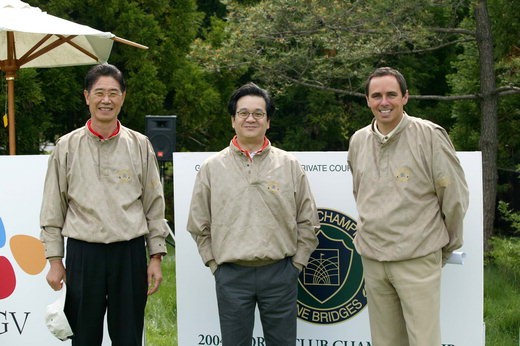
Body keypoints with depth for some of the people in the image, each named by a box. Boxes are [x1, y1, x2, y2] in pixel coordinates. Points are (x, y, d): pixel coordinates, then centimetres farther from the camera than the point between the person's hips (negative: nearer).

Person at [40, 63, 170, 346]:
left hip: (130, 253, 1)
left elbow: (154, 206, 8)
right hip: (83, 253, 0)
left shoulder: (140, 145, 6)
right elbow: (52, 210, 6)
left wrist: (156, 257, 3)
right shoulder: (67, 147, 4)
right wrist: (55, 261, 1)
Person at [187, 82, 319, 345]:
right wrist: (214, 264, 4)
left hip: (279, 274, 0)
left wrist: (295, 264, 3)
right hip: (231, 276, 0)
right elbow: (199, 225, 9)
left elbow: (307, 222, 8)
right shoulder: (212, 168, 5)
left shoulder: (289, 166, 5)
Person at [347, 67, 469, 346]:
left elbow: (454, 197, -2)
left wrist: (447, 246, 6)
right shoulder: (358, 141, 8)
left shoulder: (429, 136, -8)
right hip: (372, 259, 5)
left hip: (418, 259, -5)